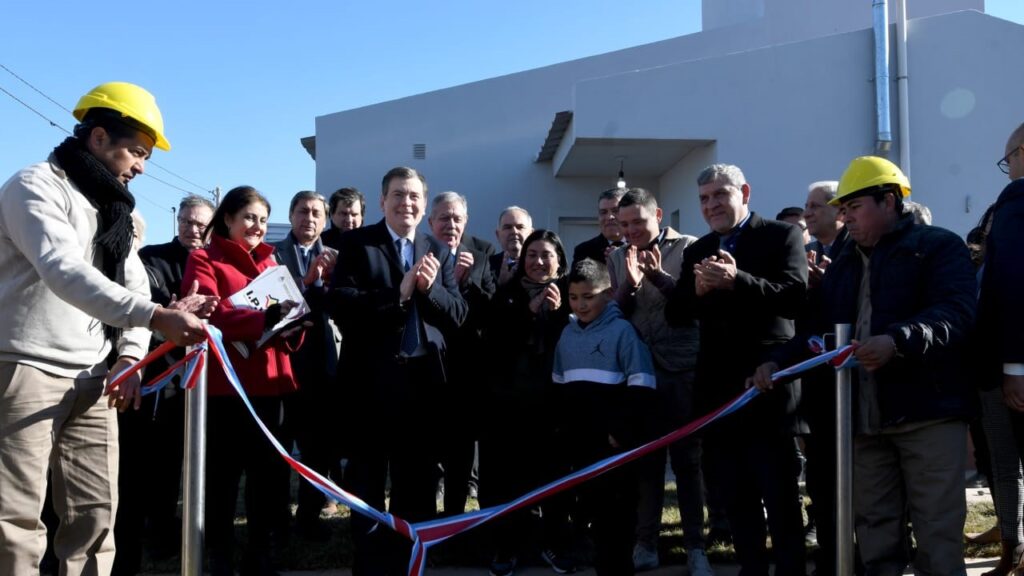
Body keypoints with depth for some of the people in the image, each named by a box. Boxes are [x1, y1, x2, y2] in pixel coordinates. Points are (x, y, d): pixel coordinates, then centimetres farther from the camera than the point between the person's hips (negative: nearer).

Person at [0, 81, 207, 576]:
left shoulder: (112, 206, 17)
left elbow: (134, 283, 15)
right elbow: (65, 274, -26)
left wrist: (130, 353, -4)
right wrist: (156, 317, -37)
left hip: (93, 379, 7)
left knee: (96, 514, 6)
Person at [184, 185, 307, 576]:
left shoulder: (270, 262, 19)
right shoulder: (204, 260, 1)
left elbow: (286, 316, 17)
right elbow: (210, 313, -16)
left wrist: (291, 324, -7)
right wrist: (266, 317, -29)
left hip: (268, 382, 5)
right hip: (224, 383, -5)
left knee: (271, 470, 7)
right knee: (223, 474, 0)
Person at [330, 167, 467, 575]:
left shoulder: (438, 252, 11)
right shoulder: (356, 243, 0)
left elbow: (457, 315, 4)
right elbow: (341, 304, -13)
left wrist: (428, 288, -13)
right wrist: (398, 294, -20)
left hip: (423, 377, 4)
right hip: (372, 378, -3)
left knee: (418, 480, 13)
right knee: (367, 481, 9)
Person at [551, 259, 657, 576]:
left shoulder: (622, 330, -10)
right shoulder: (567, 333, 9)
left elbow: (641, 386, -13)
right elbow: (558, 385, 17)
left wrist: (622, 430, -15)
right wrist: (562, 427, 12)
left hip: (615, 441, -6)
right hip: (580, 440, 6)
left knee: (616, 508, 3)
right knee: (591, 503, 15)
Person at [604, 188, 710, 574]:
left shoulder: (688, 248, 0)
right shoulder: (617, 257, 10)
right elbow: (614, 314, 5)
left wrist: (659, 276, -19)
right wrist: (630, 285, -14)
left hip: (683, 369, -2)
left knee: (687, 458, 3)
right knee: (645, 457, 4)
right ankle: (645, 542, 14)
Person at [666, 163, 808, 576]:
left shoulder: (782, 236, -2)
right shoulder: (697, 251, 14)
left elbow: (795, 298, -16)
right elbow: (674, 314, 7)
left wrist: (737, 281, -29)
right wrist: (696, 291, -14)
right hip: (718, 387, 5)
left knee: (779, 493, -1)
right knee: (736, 496, 12)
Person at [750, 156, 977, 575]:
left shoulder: (939, 246, 0)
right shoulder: (842, 265, 20)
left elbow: (957, 311, -16)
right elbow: (821, 328, 19)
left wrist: (898, 341, -33)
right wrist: (779, 362, 2)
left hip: (928, 410, -6)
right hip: (863, 417, 6)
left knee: (938, 529, -1)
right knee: (874, 529, 11)